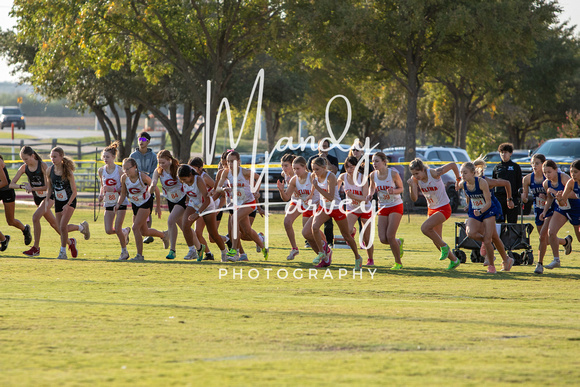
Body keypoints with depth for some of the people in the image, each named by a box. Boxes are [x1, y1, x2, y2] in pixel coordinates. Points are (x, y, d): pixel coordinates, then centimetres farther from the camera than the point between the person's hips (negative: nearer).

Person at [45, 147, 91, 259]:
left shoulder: (67, 172, -20)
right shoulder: (50, 170, -7)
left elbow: (74, 192, -16)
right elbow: (49, 188, 7)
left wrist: (68, 205, -25)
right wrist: (48, 201, -5)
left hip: (70, 201, -5)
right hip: (58, 202, 5)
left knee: (63, 227, -17)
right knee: (61, 228, 5)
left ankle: (63, 252, -1)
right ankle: (82, 227, 33)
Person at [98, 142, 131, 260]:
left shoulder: (119, 170, -13)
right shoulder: (101, 170, 2)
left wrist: (113, 189, -27)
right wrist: (101, 194, -3)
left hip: (120, 202, -5)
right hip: (108, 203, 5)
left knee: (117, 229, -10)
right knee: (108, 230, -3)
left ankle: (124, 251, 11)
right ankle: (125, 231, 29)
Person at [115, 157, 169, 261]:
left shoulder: (143, 177, -25)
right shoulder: (124, 178, -12)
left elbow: (156, 190, -12)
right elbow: (123, 194, 3)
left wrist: (158, 206, -6)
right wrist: (118, 204, -17)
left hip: (146, 203, -6)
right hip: (135, 205, 6)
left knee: (135, 228, -19)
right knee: (144, 232, 15)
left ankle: (139, 255, -9)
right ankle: (163, 235, 44)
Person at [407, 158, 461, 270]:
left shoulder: (434, 173, -24)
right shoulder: (415, 179, -8)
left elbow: (453, 165, -11)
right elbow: (414, 199, -14)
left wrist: (458, 179, 3)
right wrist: (411, 186, -31)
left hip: (443, 208, -7)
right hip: (431, 209, 7)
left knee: (425, 227, -27)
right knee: (436, 241, 10)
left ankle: (444, 246, -6)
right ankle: (454, 260, 29)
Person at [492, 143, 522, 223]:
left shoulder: (515, 167, 6)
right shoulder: (496, 167, 13)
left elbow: (519, 184, 6)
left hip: (512, 196, -2)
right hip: (499, 197, 3)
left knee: (512, 223, -3)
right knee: (499, 222, 2)